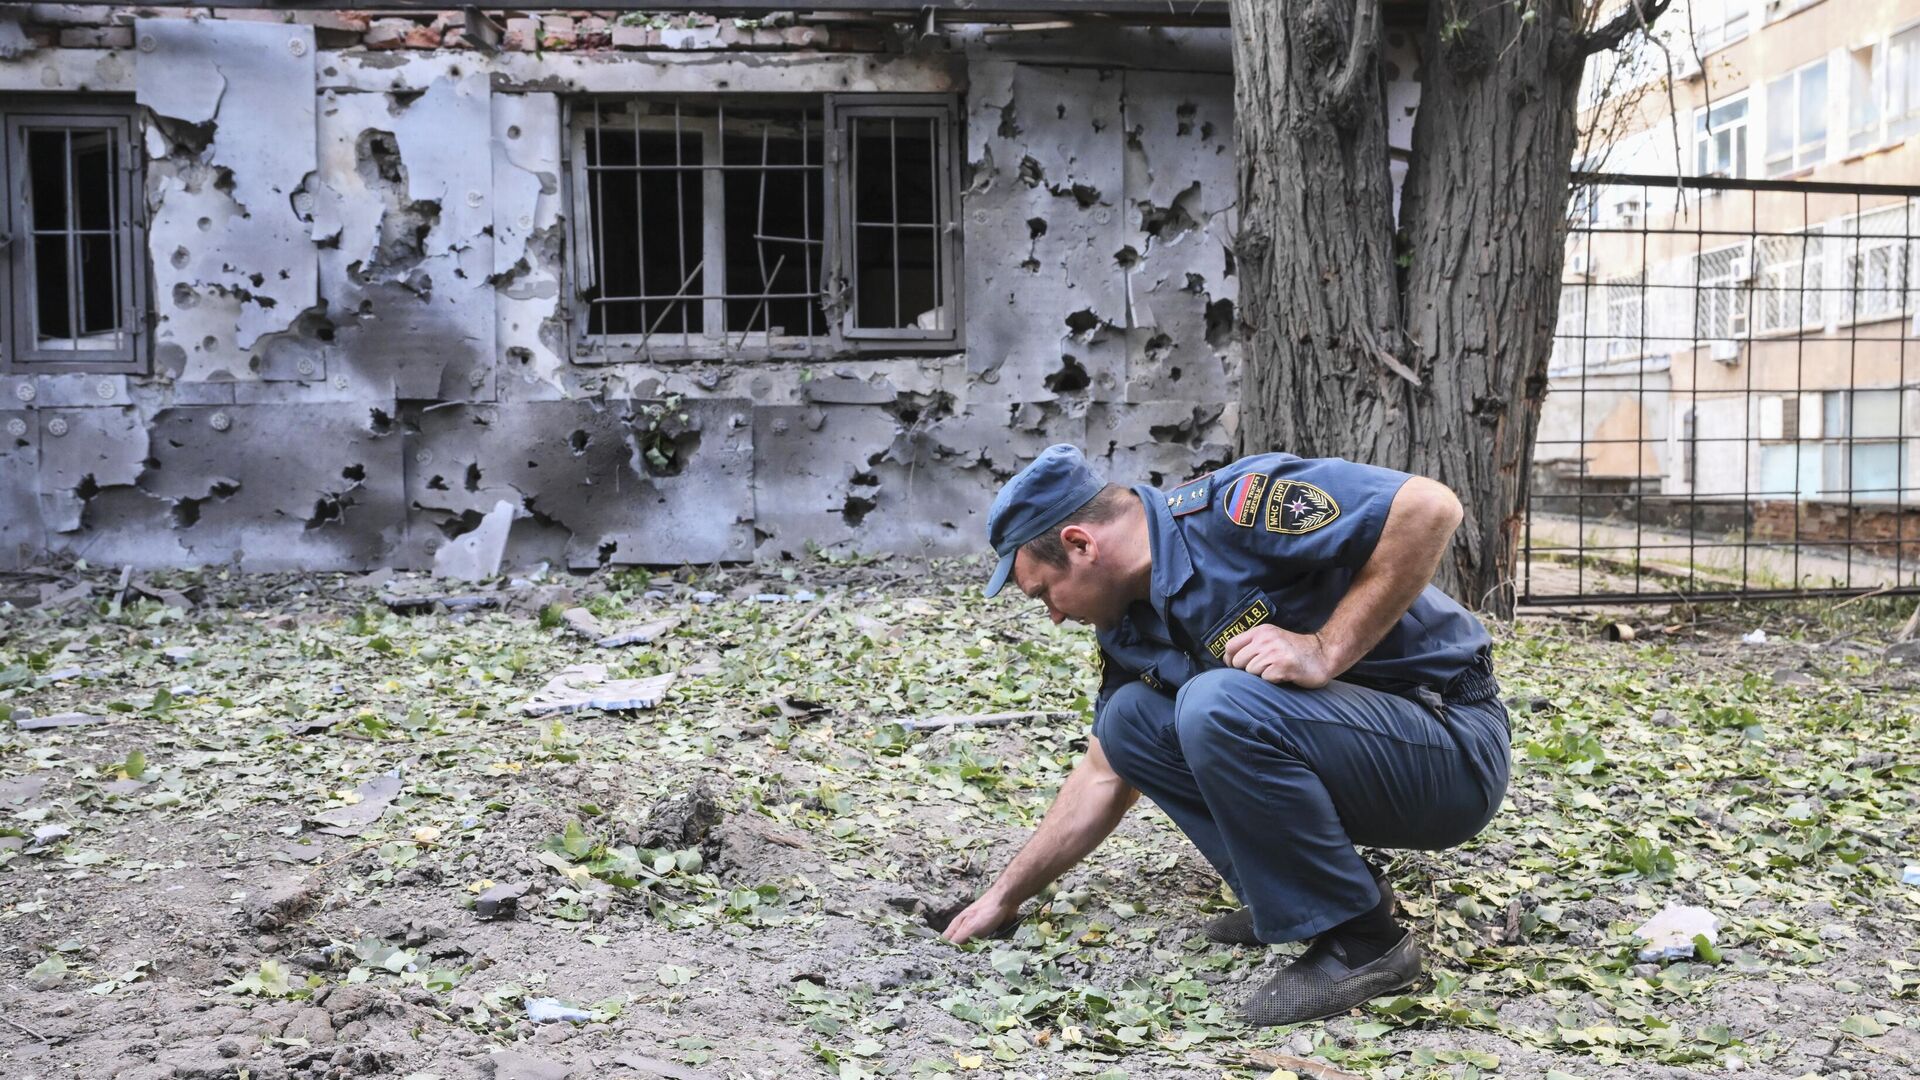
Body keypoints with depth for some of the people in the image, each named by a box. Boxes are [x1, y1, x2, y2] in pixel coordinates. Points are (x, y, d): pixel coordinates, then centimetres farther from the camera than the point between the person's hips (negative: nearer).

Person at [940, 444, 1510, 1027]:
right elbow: (1105, 777, 16)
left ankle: (1361, 941, -12)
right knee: (1130, 718, 2)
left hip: (1455, 746, -8)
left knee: (1217, 702, -29)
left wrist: (1324, 652, -26)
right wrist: (1004, 897, 20)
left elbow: (1429, 507, -28)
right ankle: (1300, 893, 8)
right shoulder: (1128, 629, 6)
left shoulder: (1232, 507, -20)